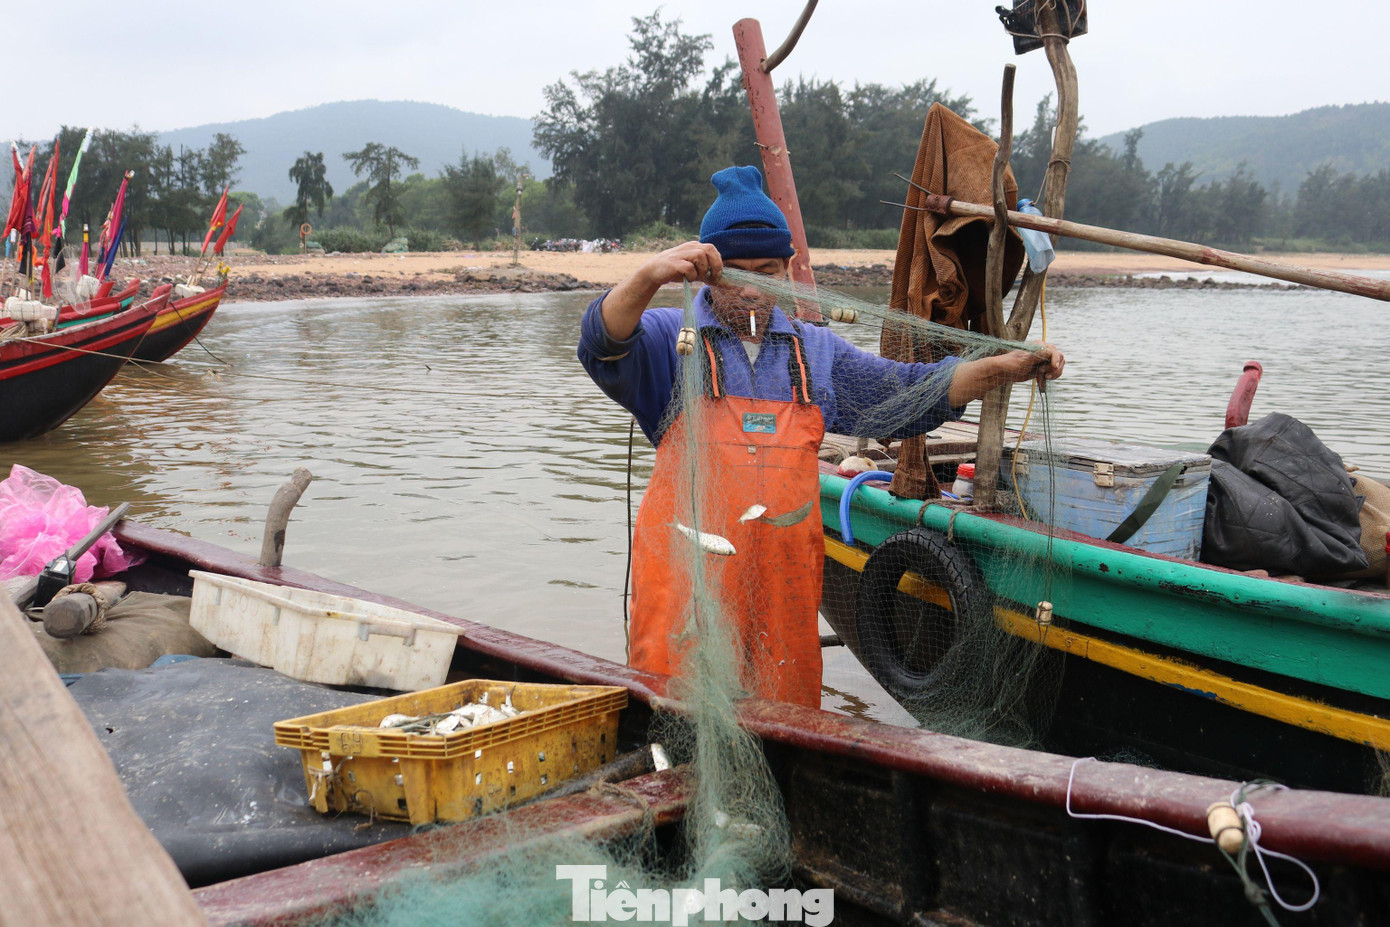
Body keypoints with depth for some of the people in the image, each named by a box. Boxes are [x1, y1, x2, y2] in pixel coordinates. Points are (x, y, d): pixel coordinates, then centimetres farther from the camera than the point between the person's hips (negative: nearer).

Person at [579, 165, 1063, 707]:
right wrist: (650, 277, -35)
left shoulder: (814, 351, 16)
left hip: (785, 578, 4)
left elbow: (904, 394, 15)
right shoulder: (671, 339, 2)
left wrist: (1000, 369, 2)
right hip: (688, 577, -4)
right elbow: (603, 347, -17)